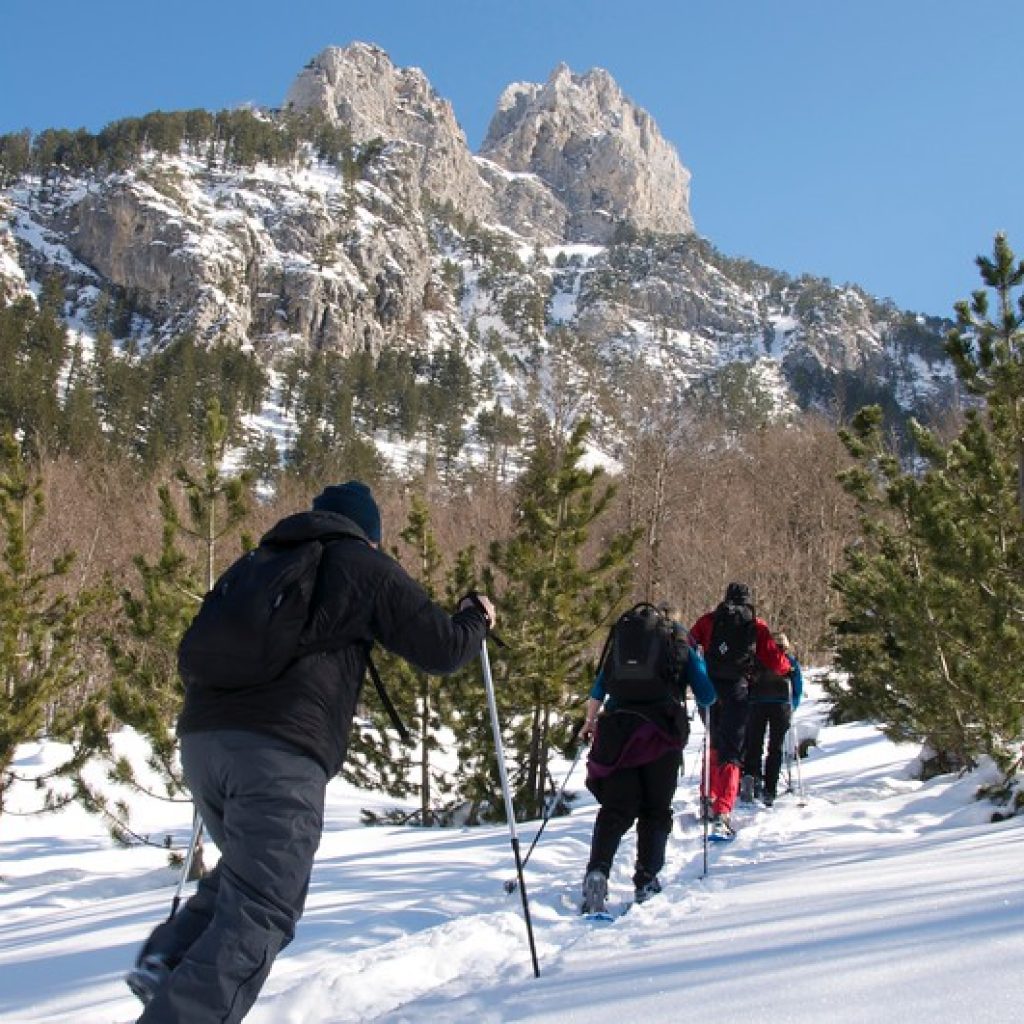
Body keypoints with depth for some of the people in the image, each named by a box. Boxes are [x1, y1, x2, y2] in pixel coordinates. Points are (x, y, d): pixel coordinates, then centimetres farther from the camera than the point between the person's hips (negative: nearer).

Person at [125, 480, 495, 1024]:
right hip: (281, 751, -7)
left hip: (201, 736, 7)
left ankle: (167, 957, 5)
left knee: (247, 872, 26)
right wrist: (476, 619, 28)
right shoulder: (366, 567, 9)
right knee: (258, 915, -4)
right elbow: (440, 649, 9)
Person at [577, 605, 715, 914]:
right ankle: (646, 880, 0)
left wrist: (589, 723, 25)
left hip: (618, 728, 1)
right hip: (664, 731, -1)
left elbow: (598, 689, 16)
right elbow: (707, 697, 13)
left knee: (616, 808, -2)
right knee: (656, 810, 10)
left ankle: (598, 870, -24)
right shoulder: (686, 653, 20)